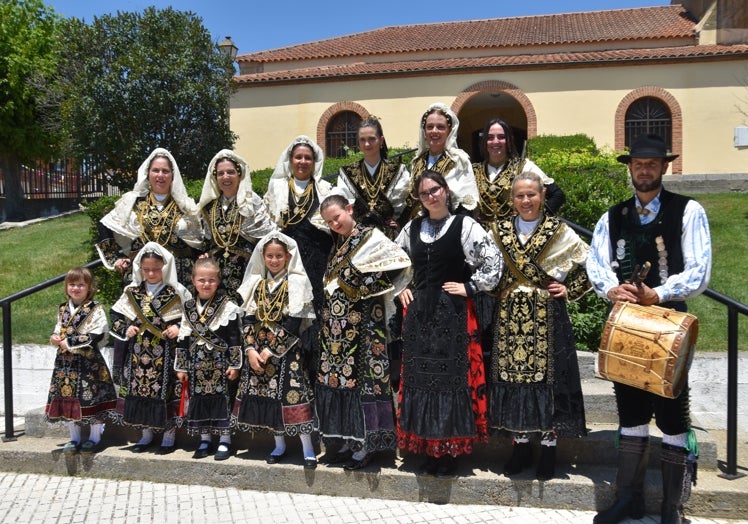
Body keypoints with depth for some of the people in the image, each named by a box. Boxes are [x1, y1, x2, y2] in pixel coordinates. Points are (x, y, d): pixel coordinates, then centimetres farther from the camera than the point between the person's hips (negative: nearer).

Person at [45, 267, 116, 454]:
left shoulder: (95, 310, -9)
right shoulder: (63, 309, 10)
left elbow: (95, 337, -16)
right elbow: (59, 329, 20)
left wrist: (69, 343, -15)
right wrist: (55, 338, -3)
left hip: (88, 361, -6)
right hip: (65, 362, 6)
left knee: (91, 398, 0)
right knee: (67, 397, 9)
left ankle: (94, 438, 16)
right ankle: (74, 438, 24)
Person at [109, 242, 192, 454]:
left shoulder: (177, 292, -3)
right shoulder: (132, 292, 7)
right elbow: (115, 315, 13)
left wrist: (179, 328, -14)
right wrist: (125, 329, -3)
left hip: (167, 353, -4)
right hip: (138, 353, 4)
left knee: (166, 391, 0)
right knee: (139, 391, 9)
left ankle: (169, 436, 14)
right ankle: (146, 434, 25)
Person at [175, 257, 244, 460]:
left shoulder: (228, 307, -6)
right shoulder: (188, 308, 6)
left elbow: (235, 338, -7)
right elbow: (182, 340, 8)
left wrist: (234, 365, -10)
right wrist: (181, 367, 7)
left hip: (220, 364, -4)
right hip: (197, 365, 4)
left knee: (222, 400, 1)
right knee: (199, 400, 9)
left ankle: (224, 441, 12)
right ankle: (204, 440, 22)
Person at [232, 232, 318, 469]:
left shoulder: (297, 282, -6)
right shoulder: (257, 283, 8)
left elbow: (293, 322, -12)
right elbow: (248, 318, 4)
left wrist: (271, 350, -14)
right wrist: (250, 349, -8)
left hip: (286, 350, -5)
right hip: (258, 350, 5)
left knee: (292, 394, -9)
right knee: (267, 396, 7)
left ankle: (308, 448, 1)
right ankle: (279, 445, 22)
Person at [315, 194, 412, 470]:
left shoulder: (370, 237, -3)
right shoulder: (336, 244, 17)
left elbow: (400, 263, -16)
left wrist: (363, 283, -13)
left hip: (363, 321, -7)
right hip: (336, 323, 7)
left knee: (363, 377, -5)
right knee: (337, 376, 7)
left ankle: (364, 444, 3)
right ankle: (343, 440, 17)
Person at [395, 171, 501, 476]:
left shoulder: (464, 225, -3)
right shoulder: (412, 228, 11)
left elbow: (493, 259, -9)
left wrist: (470, 287, -9)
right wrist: (400, 290, 11)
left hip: (453, 312, -4)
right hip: (419, 312, 5)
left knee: (451, 376, -1)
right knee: (420, 377, 6)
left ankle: (450, 450, 10)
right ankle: (428, 448, 18)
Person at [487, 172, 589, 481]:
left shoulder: (560, 232, 1)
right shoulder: (499, 231, 8)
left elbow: (589, 264, 7)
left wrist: (570, 290, 0)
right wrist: (496, 293, 3)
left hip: (546, 318, -2)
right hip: (509, 317, 2)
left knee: (547, 377, 0)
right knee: (511, 377, 4)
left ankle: (548, 447, 16)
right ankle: (520, 446, 19)